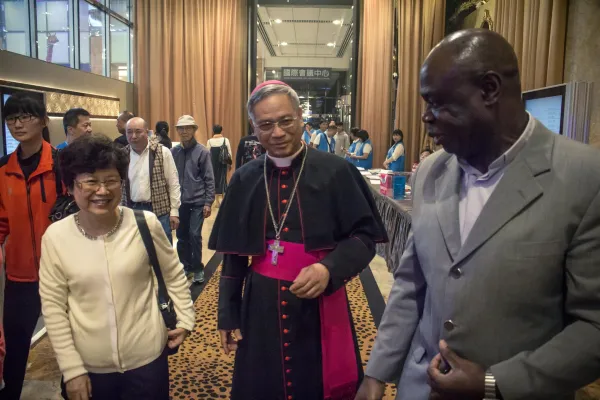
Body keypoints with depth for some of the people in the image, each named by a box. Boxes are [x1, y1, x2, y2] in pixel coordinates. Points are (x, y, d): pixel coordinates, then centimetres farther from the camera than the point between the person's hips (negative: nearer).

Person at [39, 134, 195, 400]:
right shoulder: (55, 236, -10)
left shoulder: (146, 224, -11)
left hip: (147, 358, 0)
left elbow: (173, 274, 2)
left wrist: (185, 319, 5)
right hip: (89, 366, 1)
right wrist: (71, 368, -4)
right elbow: (53, 306, -5)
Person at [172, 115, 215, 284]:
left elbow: (209, 179, -5)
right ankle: (185, 266, 27)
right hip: (179, 201, 3)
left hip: (197, 202, -3)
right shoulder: (174, 151, 2)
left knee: (194, 235, -5)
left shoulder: (202, 152, -6)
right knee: (182, 236, 11)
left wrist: (208, 202, -9)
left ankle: (197, 268, 12)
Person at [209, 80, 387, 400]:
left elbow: (364, 236, -7)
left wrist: (329, 268, -25)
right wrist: (228, 315, 8)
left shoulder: (336, 172, -10)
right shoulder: (244, 180, 2)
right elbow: (233, 254, 7)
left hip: (321, 310, -2)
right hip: (261, 309, 3)